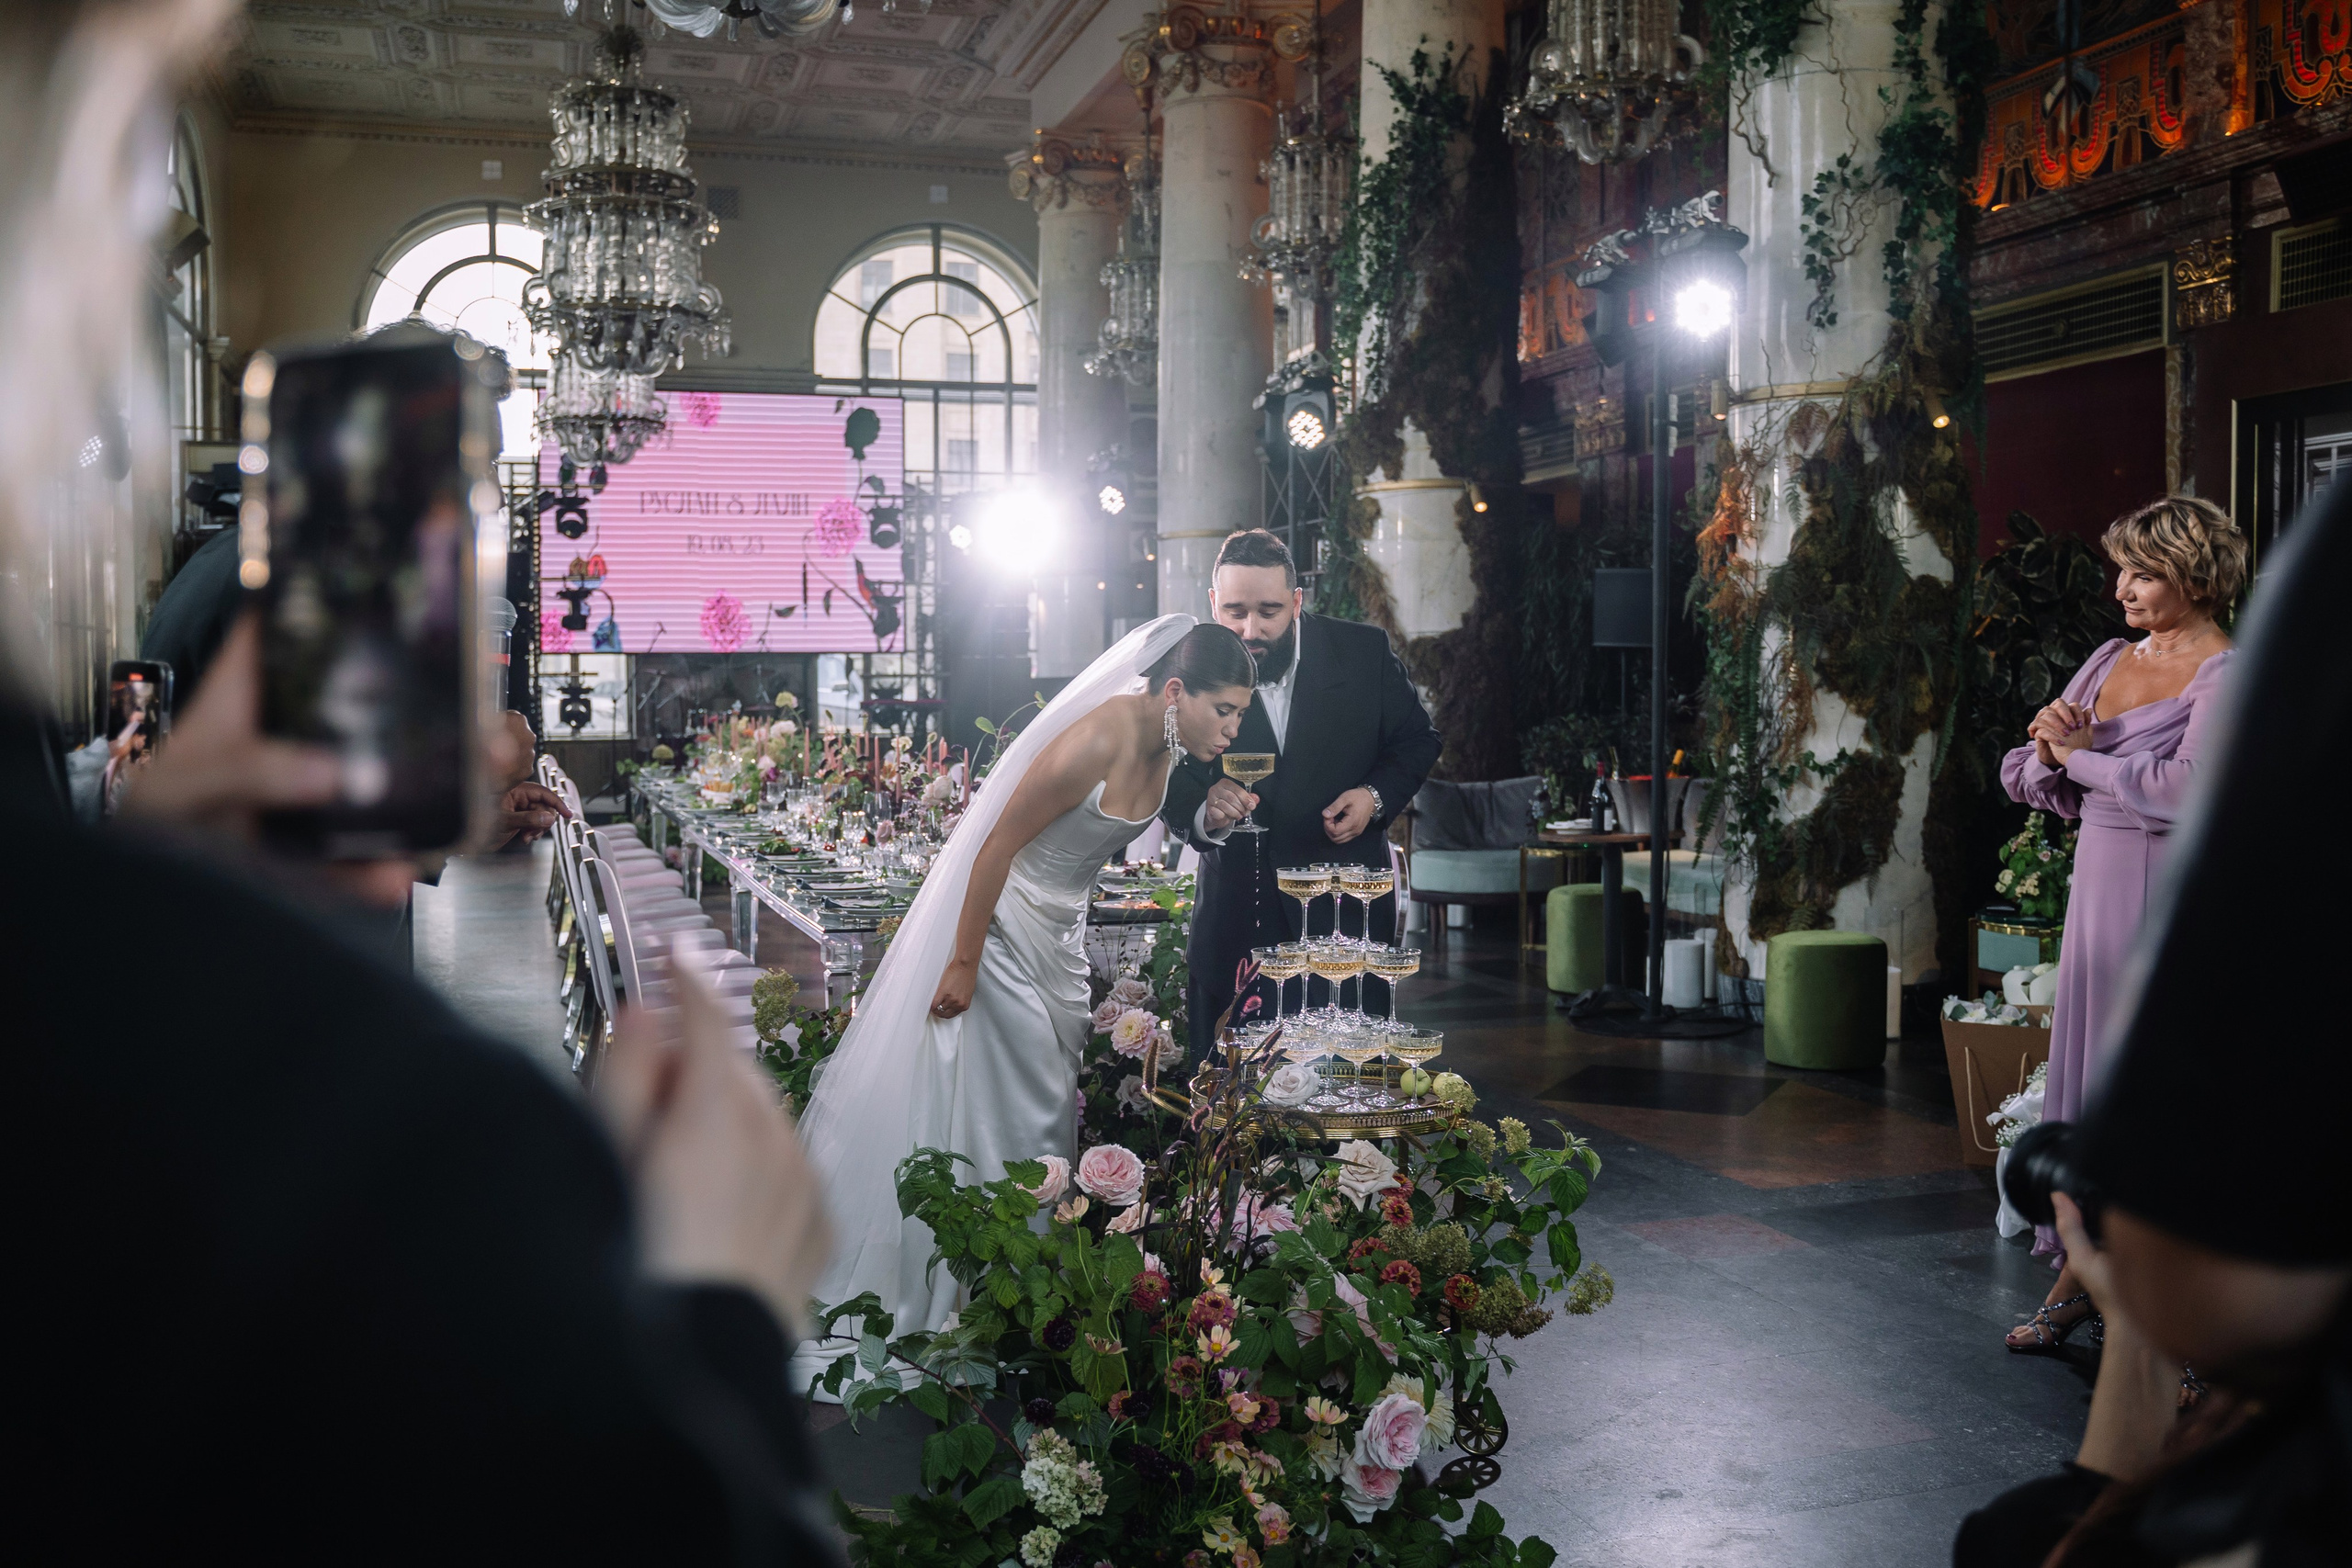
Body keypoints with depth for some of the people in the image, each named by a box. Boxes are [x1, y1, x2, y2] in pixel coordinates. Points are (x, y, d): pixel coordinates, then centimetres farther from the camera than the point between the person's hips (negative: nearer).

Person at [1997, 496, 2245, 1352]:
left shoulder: (2229, 674, -9)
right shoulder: (2112, 657, 12)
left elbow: (2184, 788, -24)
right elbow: (2034, 776, 14)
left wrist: (2080, 755, -11)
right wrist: (2049, 744, -9)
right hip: (2099, 880, 7)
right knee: (2085, 1067, 9)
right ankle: (2079, 1273, 18)